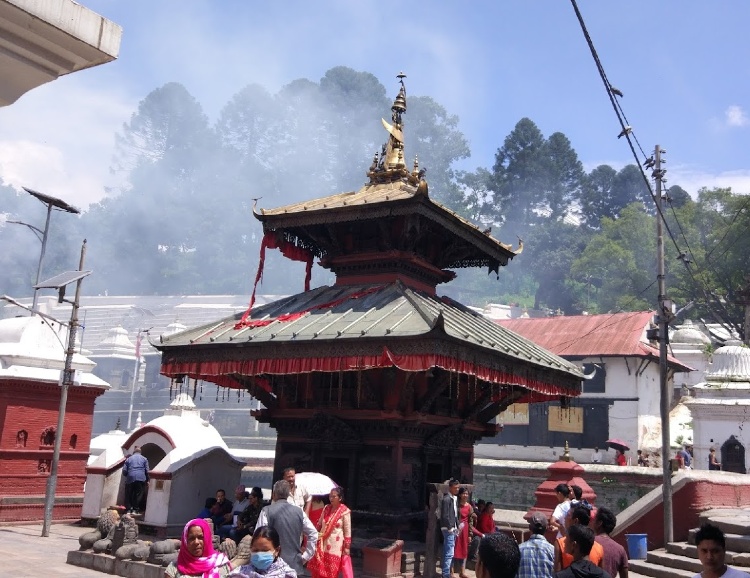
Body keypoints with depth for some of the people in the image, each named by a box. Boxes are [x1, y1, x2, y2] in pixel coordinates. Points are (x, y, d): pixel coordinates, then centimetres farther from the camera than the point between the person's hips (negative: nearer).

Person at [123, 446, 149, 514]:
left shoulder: (129, 459, 16)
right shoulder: (144, 459, 13)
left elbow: (124, 470, 9)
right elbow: (147, 471, 5)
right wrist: (147, 479, 13)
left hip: (130, 479, 1)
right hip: (141, 479, -1)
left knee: (129, 495, 10)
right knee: (138, 495, 4)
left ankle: (129, 509, 6)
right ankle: (135, 509, 2)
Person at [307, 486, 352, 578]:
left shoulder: (345, 512, -11)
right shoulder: (326, 508, 5)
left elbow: (347, 531, -8)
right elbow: (319, 524, 16)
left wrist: (347, 547, -8)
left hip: (335, 544, -5)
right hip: (323, 543, 5)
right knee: (319, 569, 5)